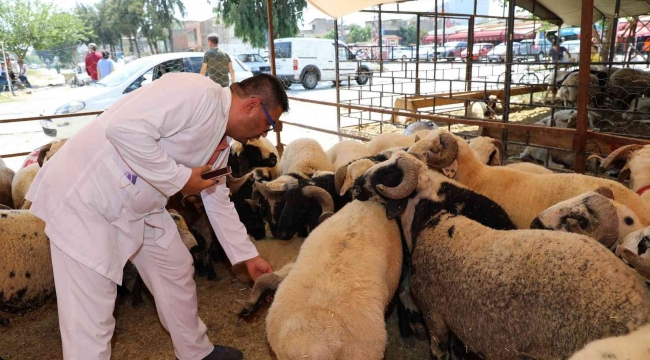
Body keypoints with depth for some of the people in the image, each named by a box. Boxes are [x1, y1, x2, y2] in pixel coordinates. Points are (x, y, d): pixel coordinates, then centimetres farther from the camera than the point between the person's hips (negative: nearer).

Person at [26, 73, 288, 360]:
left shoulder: (222, 140, 8)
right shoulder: (196, 92, -22)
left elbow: (217, 201, 17)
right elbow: (125, 127, -33)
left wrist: (248, 256, 19)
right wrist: (179, 178, -23)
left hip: (139, 207, 10)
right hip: (84, 193, -9)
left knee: (177, 272, 18)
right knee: (90, 317, -5)